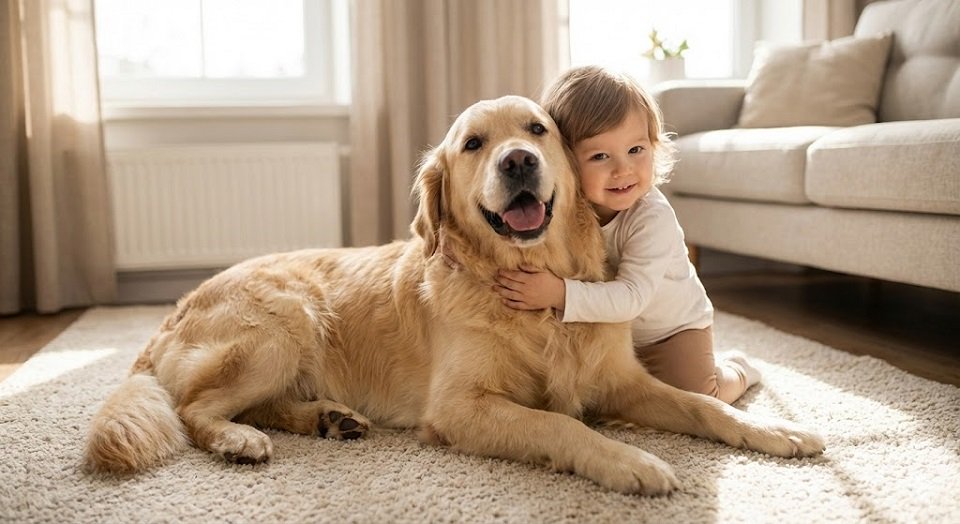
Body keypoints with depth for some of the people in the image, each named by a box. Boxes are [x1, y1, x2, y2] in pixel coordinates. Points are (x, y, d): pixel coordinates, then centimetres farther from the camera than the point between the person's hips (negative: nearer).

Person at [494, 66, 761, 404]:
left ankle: (736, 371, 22)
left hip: (674, 329, -4)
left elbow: (632, 297, -41)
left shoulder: (653, 219, -35)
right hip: (605, 333, 5)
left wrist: (561, 293, -52)